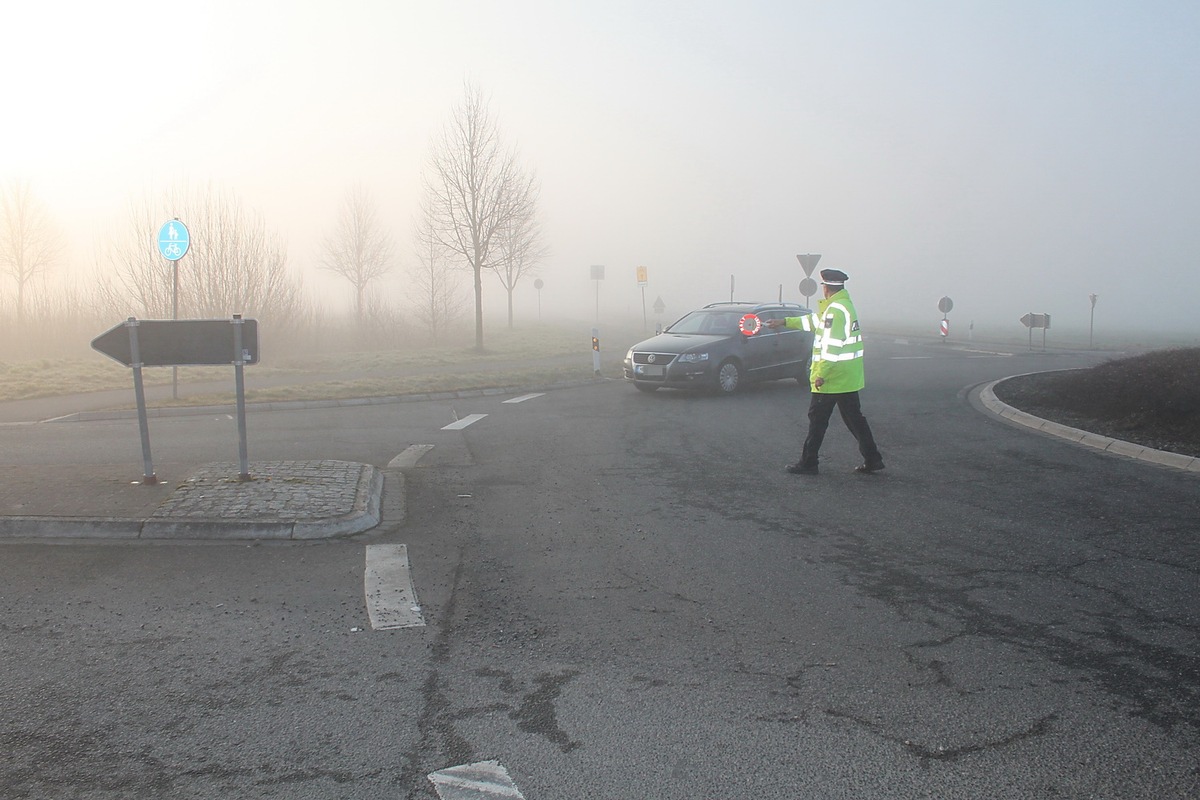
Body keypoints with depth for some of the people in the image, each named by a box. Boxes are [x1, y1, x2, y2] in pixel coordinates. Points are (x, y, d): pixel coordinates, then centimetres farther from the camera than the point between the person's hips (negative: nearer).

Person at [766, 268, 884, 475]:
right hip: (849, 378, 9)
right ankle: (872, 459, 15)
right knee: (854, 417, 14)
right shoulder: (845, 305, 14)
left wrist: (821, 374, -22)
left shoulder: (835, 310, -18)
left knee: (818, 419, 1)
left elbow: (831, 346, -24)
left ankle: (808, 463, 8)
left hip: (831, 378, -9)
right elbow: (815, 321, 25)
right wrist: (784, 322, 28)